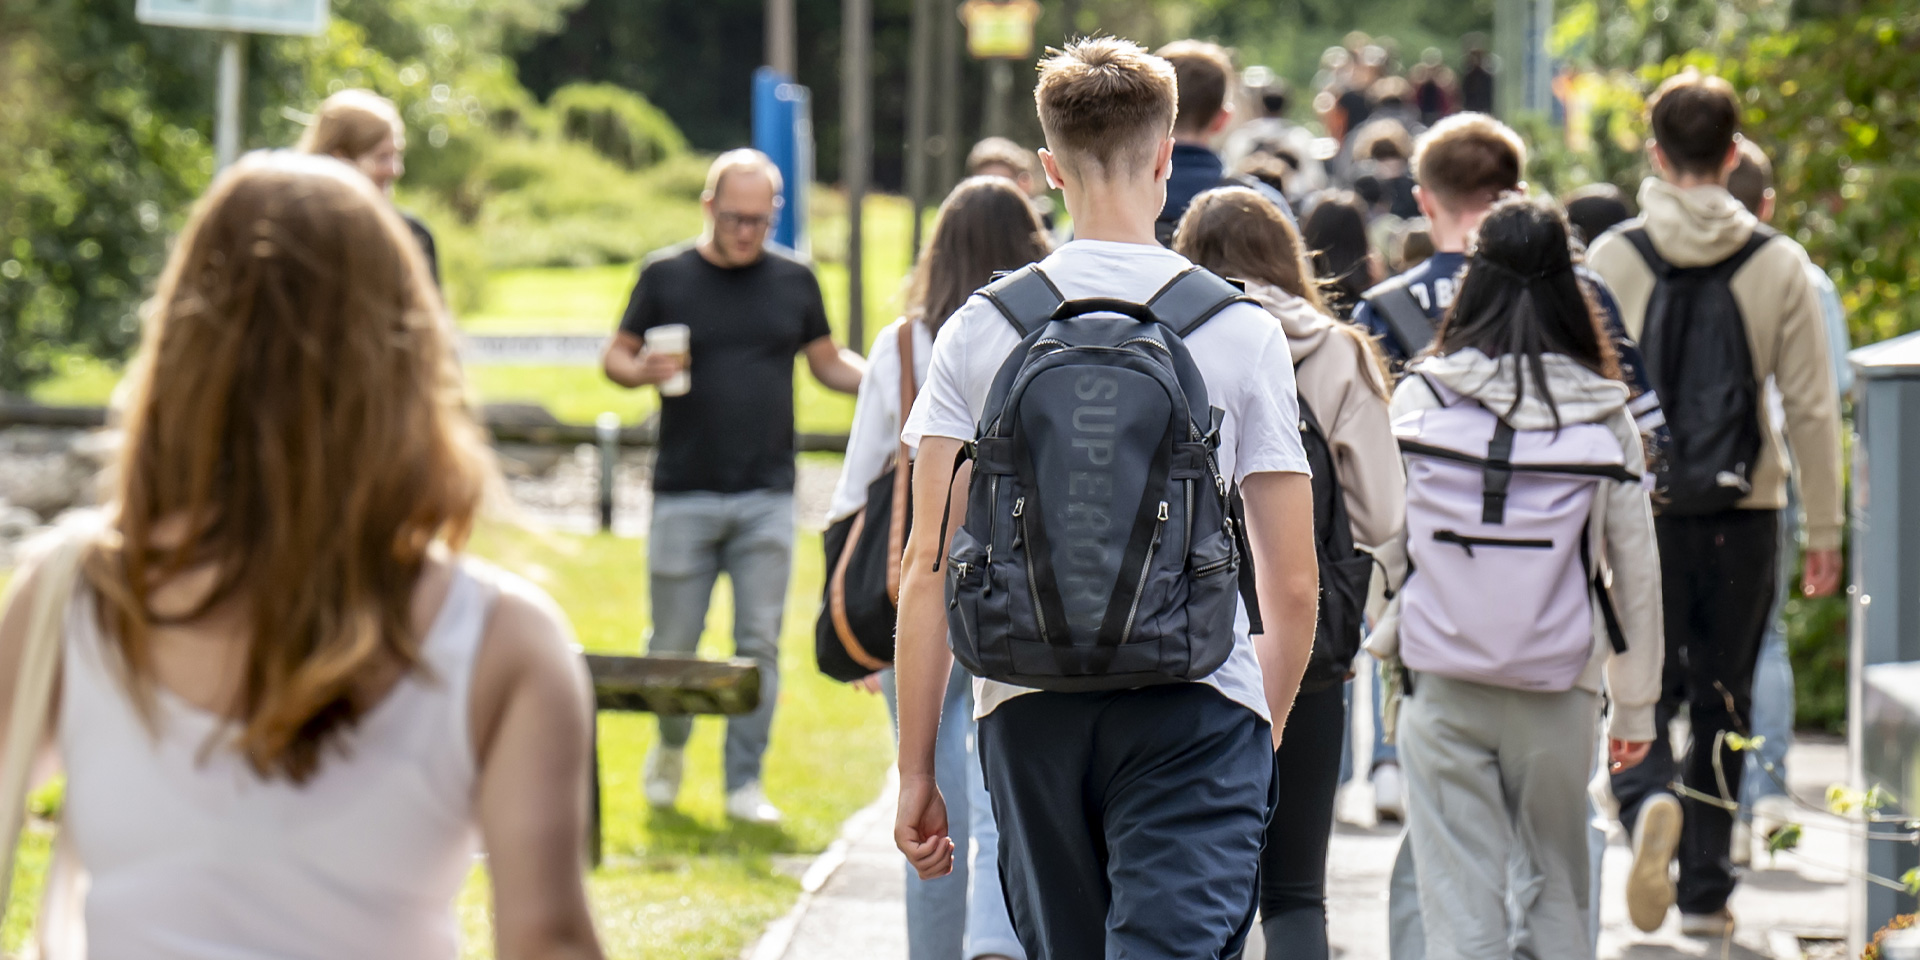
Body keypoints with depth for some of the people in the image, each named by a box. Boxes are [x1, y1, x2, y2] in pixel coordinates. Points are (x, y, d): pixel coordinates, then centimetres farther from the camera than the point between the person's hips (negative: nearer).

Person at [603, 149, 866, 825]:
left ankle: (744, 782, 7)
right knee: (673, 644, 4)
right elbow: (615, 358, 8)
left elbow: (829, 362, 16)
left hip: (767, 497, 1)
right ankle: (670, 747, 31)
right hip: (684, 495, -1)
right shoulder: (666, 276, 3)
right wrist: (646, 371, -14)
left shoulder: (794, 281, 8)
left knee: (759, 643, -1)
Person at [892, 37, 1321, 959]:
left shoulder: (979, 329, 3)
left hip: (1027, 707, 3)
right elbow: (1292, 587, 2)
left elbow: (928, 568, 0)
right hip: (1193, 705, -2)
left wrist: (916, 767, 6)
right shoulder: (1241, 330, 0)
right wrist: (1263, 740, 19)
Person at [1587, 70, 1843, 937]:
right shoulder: (1778, 264, -1)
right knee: (1722, 699, 12)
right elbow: (1811, 407, 0)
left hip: (1642, 510, -1)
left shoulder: (1611, 259, -3)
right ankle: (1705, 890, 15)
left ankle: (1650, 802, -24)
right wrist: (1824, 528, 7)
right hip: (1744, 509, 1)